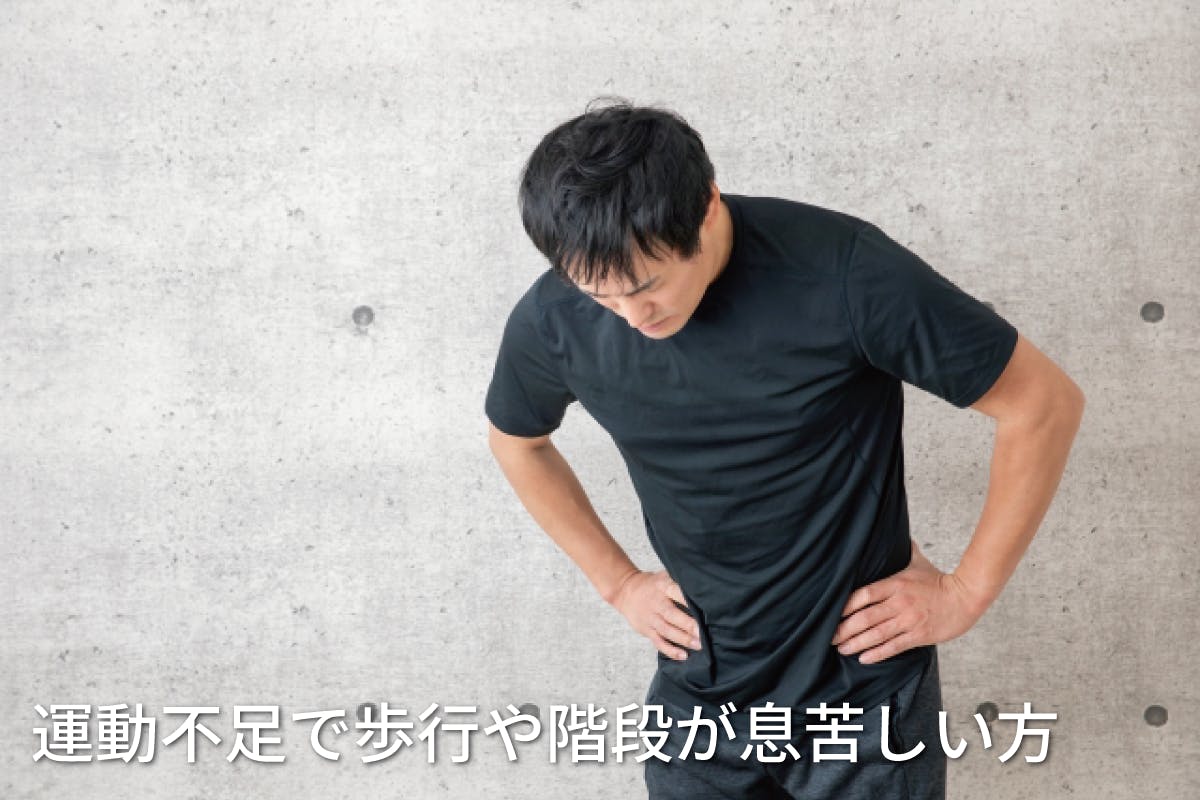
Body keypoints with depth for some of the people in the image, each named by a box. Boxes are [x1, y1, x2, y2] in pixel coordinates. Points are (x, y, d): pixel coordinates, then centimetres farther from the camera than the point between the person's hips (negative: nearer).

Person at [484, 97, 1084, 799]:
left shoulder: (843, 273, -24)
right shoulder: (554, 321, -12)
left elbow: (1045, 404, -15)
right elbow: (517, 443, 12)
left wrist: (967, 591, -11)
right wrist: (617, 581, 7)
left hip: (862, 684, -3)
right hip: (700, 694, 3)